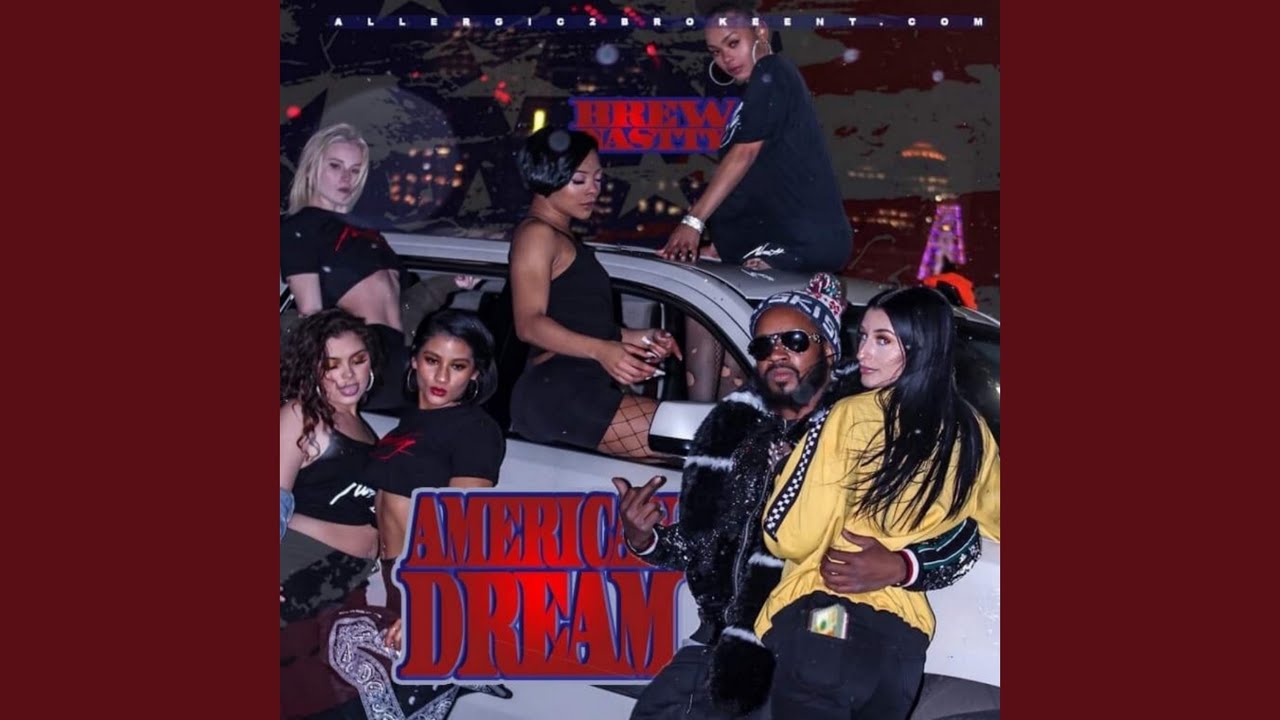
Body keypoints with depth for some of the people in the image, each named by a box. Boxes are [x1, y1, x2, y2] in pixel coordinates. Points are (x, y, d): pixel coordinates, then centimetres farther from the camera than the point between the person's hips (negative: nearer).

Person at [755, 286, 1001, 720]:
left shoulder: (849, 418, -14)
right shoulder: (972, 434, 2)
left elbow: (787, 535, -13)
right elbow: (994, 521, 21)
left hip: (823, 625, -6)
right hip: (903, 638, 6)